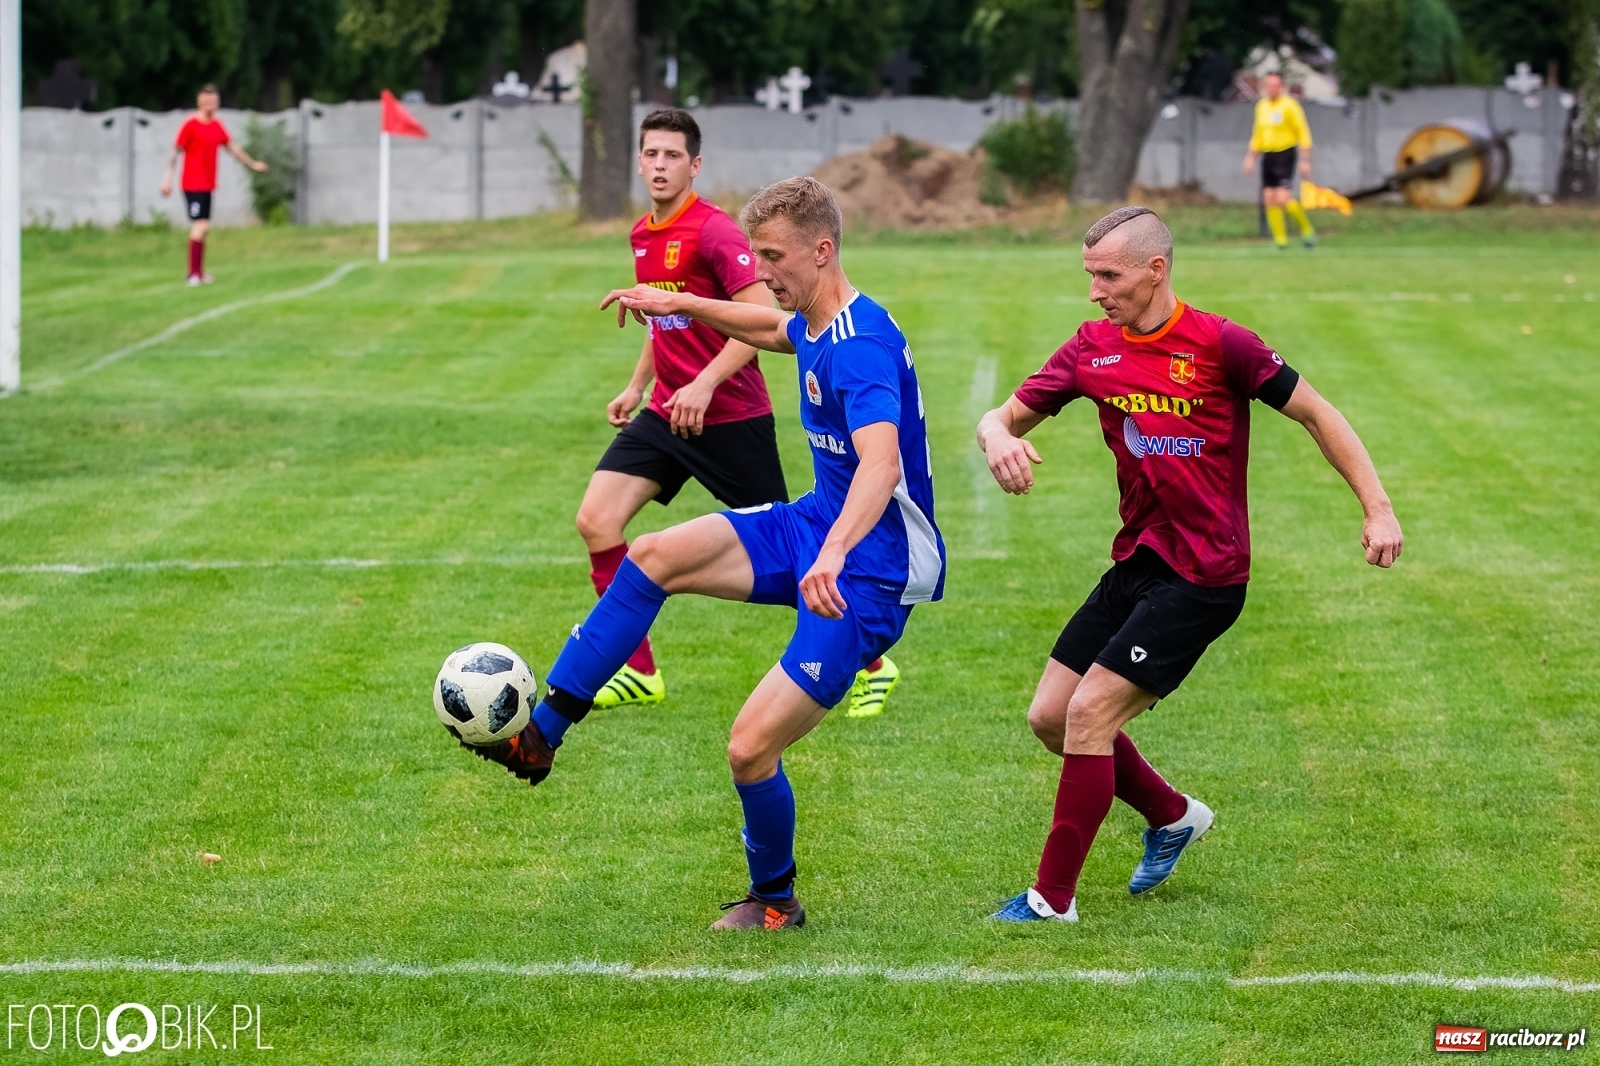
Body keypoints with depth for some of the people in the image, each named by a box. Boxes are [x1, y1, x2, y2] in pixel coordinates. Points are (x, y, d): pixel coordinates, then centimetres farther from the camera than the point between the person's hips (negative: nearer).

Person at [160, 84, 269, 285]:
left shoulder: (217, 125, 10)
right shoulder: (190, 124, -10)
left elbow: (232, 147, 22)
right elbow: (176, 151, -10)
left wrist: (253, 164, 28)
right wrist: (168, 177, -16)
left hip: (208, 185, 7)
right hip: (193, 184, -7)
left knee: (203, 227, 9)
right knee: (199, 226, -13)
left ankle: (199, 273, 15)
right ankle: (194, 274, -13)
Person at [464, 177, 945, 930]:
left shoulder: (862, 347, -27)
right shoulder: (813, 325, 3)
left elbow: (881, 463, -45)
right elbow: (772, 328, 32)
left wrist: (833, 555, -61)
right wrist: (681, 305, 30)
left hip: (867, 574, -9)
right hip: (815, 527, 9)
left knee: (751, 747, -12)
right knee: (652, 557, -1)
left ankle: (774, 899, 15)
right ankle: (540, 734, 5)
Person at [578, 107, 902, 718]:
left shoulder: (714, 230, -16)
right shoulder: (644, 236, 10)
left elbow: (761, 318, -25)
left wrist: (705, 383, -30)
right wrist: (637, 386, 24)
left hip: (731, 416, -8)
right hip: (666, 412, 8)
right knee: (596, 520, -7)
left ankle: (871, 666, 16)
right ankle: (637, 672, 0)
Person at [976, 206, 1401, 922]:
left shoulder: (1219, 344, -13)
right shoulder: (1093, 348, 3)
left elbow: (1315, 414, -4)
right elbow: (1005, 416, 5)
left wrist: (1377, 508, -9)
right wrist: (998, 438, -20)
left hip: (1204, 575, -7)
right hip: (1136, 563, 7)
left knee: (1088, 715, -14)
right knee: (1050, 717, 7)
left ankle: (1053, 896, -5)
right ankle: (1172, 816, 30)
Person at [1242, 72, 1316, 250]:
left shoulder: (1289, 105, -7)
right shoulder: (1261, 106, 12)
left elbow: (1303, 133, -7)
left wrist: (1305, 161, -12)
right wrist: (1250, 157, 19)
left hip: (1285, 154, -6)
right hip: (1267, 155, 6)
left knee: (1283, 199, -17)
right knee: (1270, 200, 0)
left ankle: (1307, 228, 4)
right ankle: (1281, 240, 6)